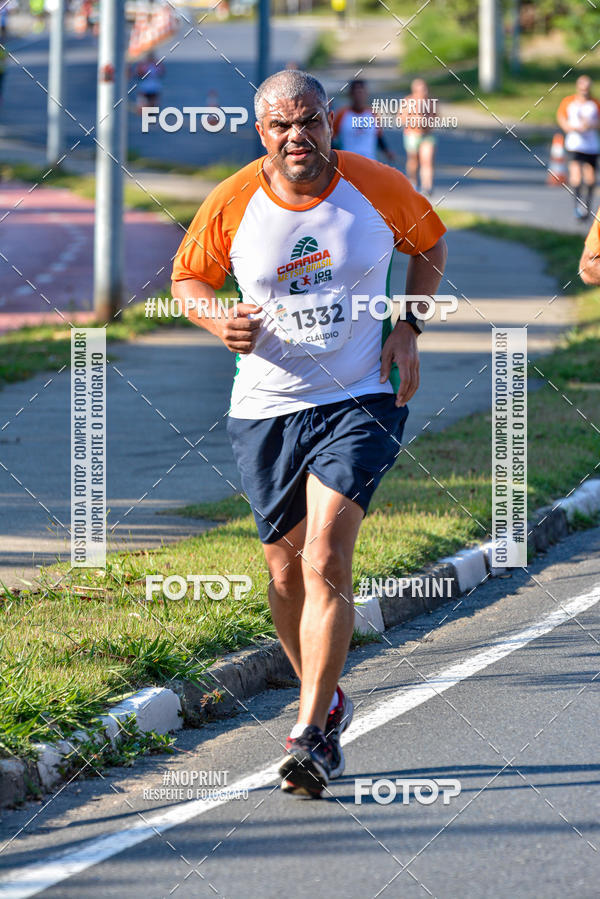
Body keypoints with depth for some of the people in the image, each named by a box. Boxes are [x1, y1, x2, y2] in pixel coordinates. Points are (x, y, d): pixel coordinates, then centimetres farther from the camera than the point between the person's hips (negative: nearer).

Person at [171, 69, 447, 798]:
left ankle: (310, 735, -16)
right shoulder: (231, 204, -6)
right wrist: (219, 322, -12)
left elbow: (429, 245, 13)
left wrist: (409, 326, 0)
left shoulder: (379, 188, -6)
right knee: (286, 571, 10)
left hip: (360, 401, -2)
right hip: (264, 408, 2)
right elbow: (188, 278, 9)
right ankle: (326, 700, 35)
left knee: (325, 561, -17)